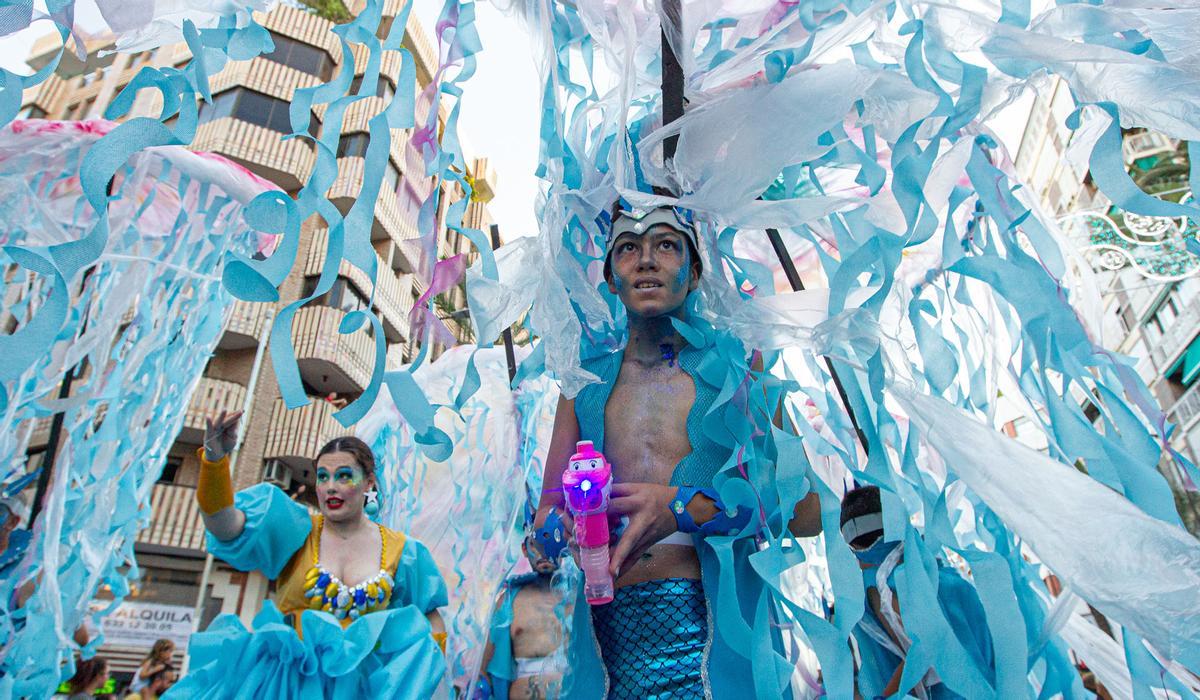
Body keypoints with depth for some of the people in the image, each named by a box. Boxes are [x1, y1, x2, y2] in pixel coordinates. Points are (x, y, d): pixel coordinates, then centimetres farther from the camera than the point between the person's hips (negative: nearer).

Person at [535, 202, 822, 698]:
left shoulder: (731, 364, 3)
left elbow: (805, 512, -3)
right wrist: (558, 532, -11)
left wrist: (686, 508, -16)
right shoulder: (586, 382, 10)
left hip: (709, 624, -2)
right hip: (609, 629, 2)